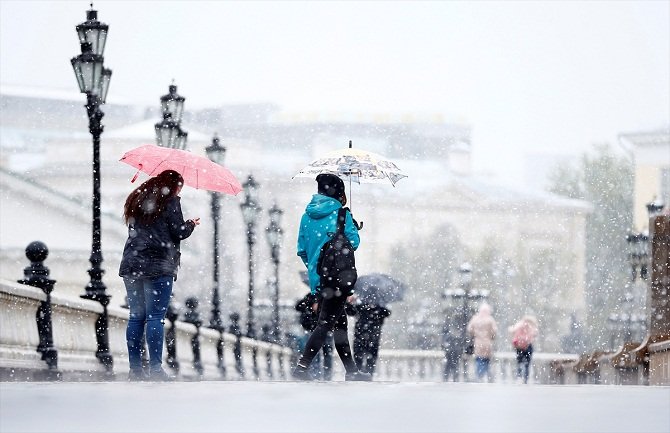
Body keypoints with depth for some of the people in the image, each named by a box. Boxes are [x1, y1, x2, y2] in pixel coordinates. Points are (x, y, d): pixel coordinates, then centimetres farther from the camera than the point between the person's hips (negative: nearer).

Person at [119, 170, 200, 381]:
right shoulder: (170, 201, -2)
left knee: (136, 316, 7)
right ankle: (155, 368, -12)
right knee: (156, 317, -8)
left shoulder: (137, 199, 18)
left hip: (131, 264, 6)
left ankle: (135, 368, 4)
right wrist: (191, 224, 15)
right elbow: (178, 232, -6)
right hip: (158, 266, -6)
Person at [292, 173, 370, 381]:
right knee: (326, 323, -7)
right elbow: (353, 242, -10)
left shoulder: (307, 215, 10)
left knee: (339, 322, 14)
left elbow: (301, 250, 12)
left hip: (317, 277, 7)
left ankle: (351, 370, 19)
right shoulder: (341, 213, -8)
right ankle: (302, 367, -16)